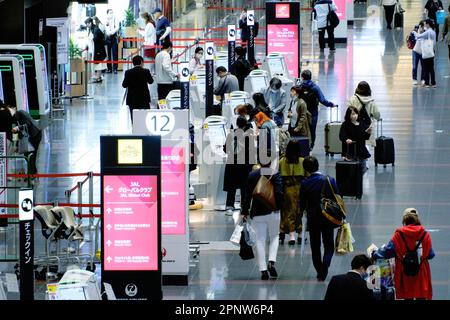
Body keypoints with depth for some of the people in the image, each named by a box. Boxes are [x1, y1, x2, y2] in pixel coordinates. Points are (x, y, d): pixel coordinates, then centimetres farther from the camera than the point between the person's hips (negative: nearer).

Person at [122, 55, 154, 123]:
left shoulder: (128, 72, -7)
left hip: (132, 99, 0)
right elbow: (151, 81, 8)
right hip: (144, 99, 0)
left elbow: (124, 85, -4)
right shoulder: (146, 71, -7)